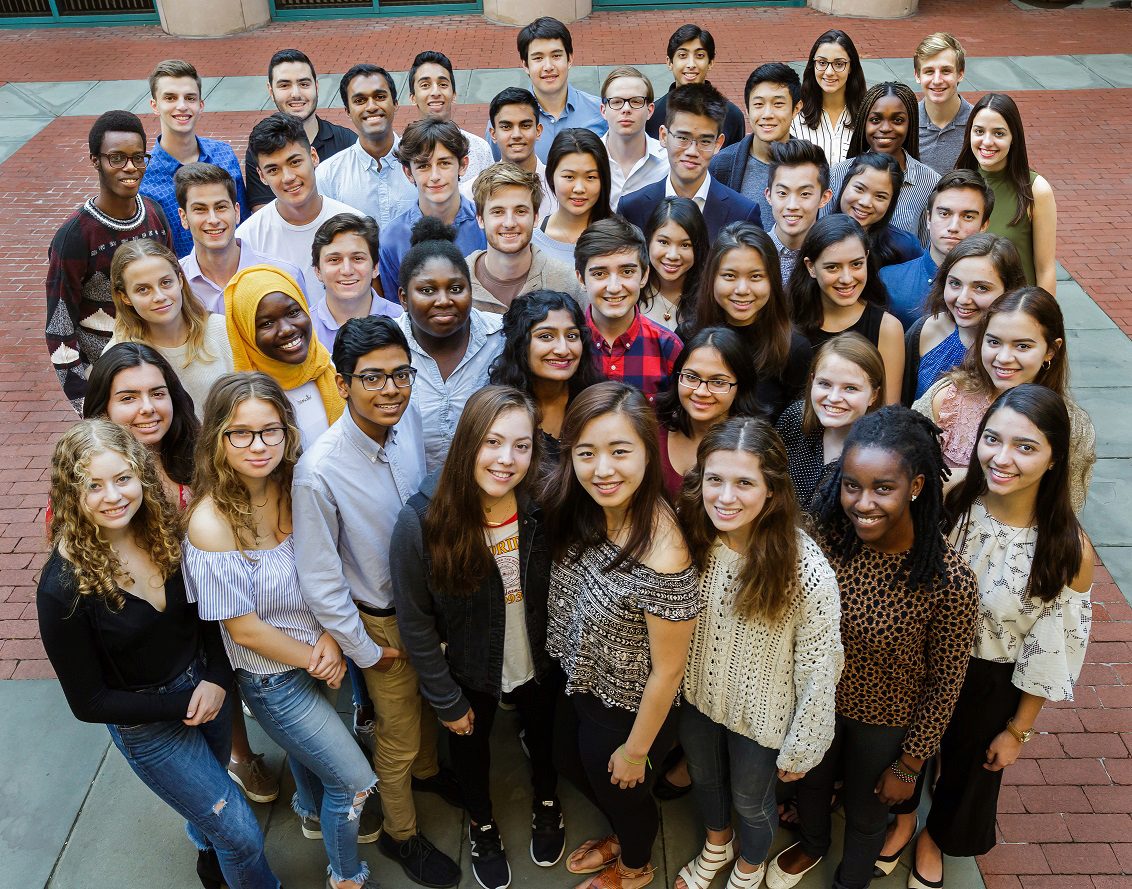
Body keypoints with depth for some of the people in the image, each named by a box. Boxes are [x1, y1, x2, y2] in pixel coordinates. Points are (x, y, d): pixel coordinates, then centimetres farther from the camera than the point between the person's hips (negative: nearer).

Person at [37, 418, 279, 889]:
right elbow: (88, 702, -18)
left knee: (209, 793, 30)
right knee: (242, 834, 1)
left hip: (206, 687, 5)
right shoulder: (62, 588, -27)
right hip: (146, 723, -5)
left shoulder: (165, 533, -15)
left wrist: (217, 678, -14)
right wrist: (182, 706, -19)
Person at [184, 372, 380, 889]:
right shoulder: (211, 522, -30)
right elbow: (244, 628, -21)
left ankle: (315, 814, 63)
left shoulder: (291, 489, -12)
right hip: (273, 678, -5)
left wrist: (331, 639, -14)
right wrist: (313, 659, -11)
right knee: (355, 779, 5)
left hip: (317, 659, 6)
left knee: (306, 747, 32)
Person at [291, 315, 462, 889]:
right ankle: (400, 833, 44)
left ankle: (425, 771, 60)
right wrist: (364, 649, -11)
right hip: (380, 620, -5)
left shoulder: (409, 420, -17)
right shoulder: (318, 471, -33)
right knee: (397, 735, 17)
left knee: (428, 700, 30)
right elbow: (319, 582, -22)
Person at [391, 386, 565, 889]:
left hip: (540, 664, 2)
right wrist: (446, 700, -10)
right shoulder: (421, 521, -31)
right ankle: (481, 824, 57)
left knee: (542, 734, 29)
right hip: (468, 672, -1)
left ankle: (546, 801, 62)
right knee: (471, 744, 26)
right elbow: (415, 623, -18)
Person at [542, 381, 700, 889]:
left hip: (626, 710, -6)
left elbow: (666, 671, -24)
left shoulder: (662, 558, -38)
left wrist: (636, 750, -12)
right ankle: (621, 837, 64)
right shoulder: (577, 513, -17)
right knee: (576, 769, 31)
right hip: (579, 686, 6)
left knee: (621, 789, 24)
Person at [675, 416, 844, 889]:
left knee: (750, 799, 23)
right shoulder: (692, 540, -19)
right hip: (696, 696, 4)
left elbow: (819, 667, -21)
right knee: (703, 779, 30)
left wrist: (800, 747, -11)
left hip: (760, 713, -3)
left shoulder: (805, 569, -33)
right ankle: (717, 845, 63)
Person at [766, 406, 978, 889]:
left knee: (865, 812, 26)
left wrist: (909, 764, -7)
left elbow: (945, 682, -18)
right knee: (810, 782, 31)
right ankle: (812, 845, 65)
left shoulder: (950, 581, -34)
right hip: (816, 698, 3)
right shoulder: (825, 531, -25)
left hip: (886, 721, -3)